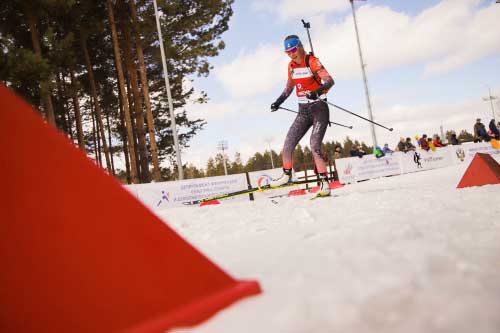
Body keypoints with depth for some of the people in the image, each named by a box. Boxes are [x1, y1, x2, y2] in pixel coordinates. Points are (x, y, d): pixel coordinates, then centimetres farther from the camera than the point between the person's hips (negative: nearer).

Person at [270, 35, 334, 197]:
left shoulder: (312, 61, -12)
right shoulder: (291, 66, 8)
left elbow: (329, 80, -25)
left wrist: (317, 91, -44)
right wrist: (279, 102, 14)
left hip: (319, 109, -6)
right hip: (303, 111, 6)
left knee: (314, 146, -20)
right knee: (287, 146, 0)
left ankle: (324, 181, -9)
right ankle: (287, 175, 21)